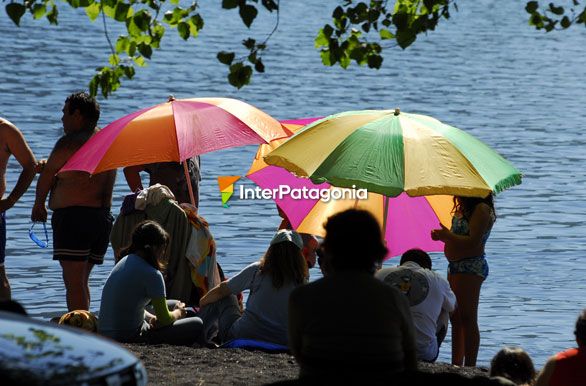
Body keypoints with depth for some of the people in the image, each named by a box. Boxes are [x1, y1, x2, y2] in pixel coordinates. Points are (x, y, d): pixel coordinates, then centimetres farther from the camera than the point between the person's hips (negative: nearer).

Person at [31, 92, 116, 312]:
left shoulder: (70, 142, -9)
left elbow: (46, 175, -3)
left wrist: (39, 205, 12)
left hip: (73, 216, -8)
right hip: (103, 217, 8)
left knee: (73, 281, -10)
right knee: (81, 280, 16)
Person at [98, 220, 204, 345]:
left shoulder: (125, 261, 9)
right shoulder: (152, 274, -17)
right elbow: (165, 319, -9)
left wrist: (151, 317, 6)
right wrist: (178, 313, 13)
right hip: (129, 338, -9)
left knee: (174, 304, 29)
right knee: (197, 325, 0)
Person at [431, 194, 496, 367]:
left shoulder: (482, 209, -14)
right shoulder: (462, 210, 13)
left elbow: (473, 242, -22)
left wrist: (448, 236, -15)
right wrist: (443, 235, 3)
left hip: (471, 268, -10)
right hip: (455, 267, 10)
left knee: (467, 319, -9)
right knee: (456, 319, 13)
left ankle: (470, 366, -6)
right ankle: (456, 364, 19)